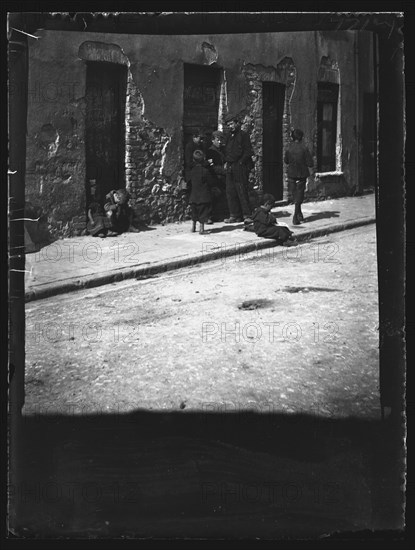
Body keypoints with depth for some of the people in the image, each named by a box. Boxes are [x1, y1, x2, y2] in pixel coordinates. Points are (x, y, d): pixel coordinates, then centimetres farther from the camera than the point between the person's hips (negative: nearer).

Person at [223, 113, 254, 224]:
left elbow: (248, 152, -8)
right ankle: (234, 215, 12)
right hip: (230, 168, 8)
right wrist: (226, 162, 11)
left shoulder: (243, 135, -4)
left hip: (240, 167, -7)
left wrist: (240, 162, -11)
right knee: (230, 192, 6)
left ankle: (247, 215, -4)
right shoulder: (229, 136, 18)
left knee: (242, 191, -9)